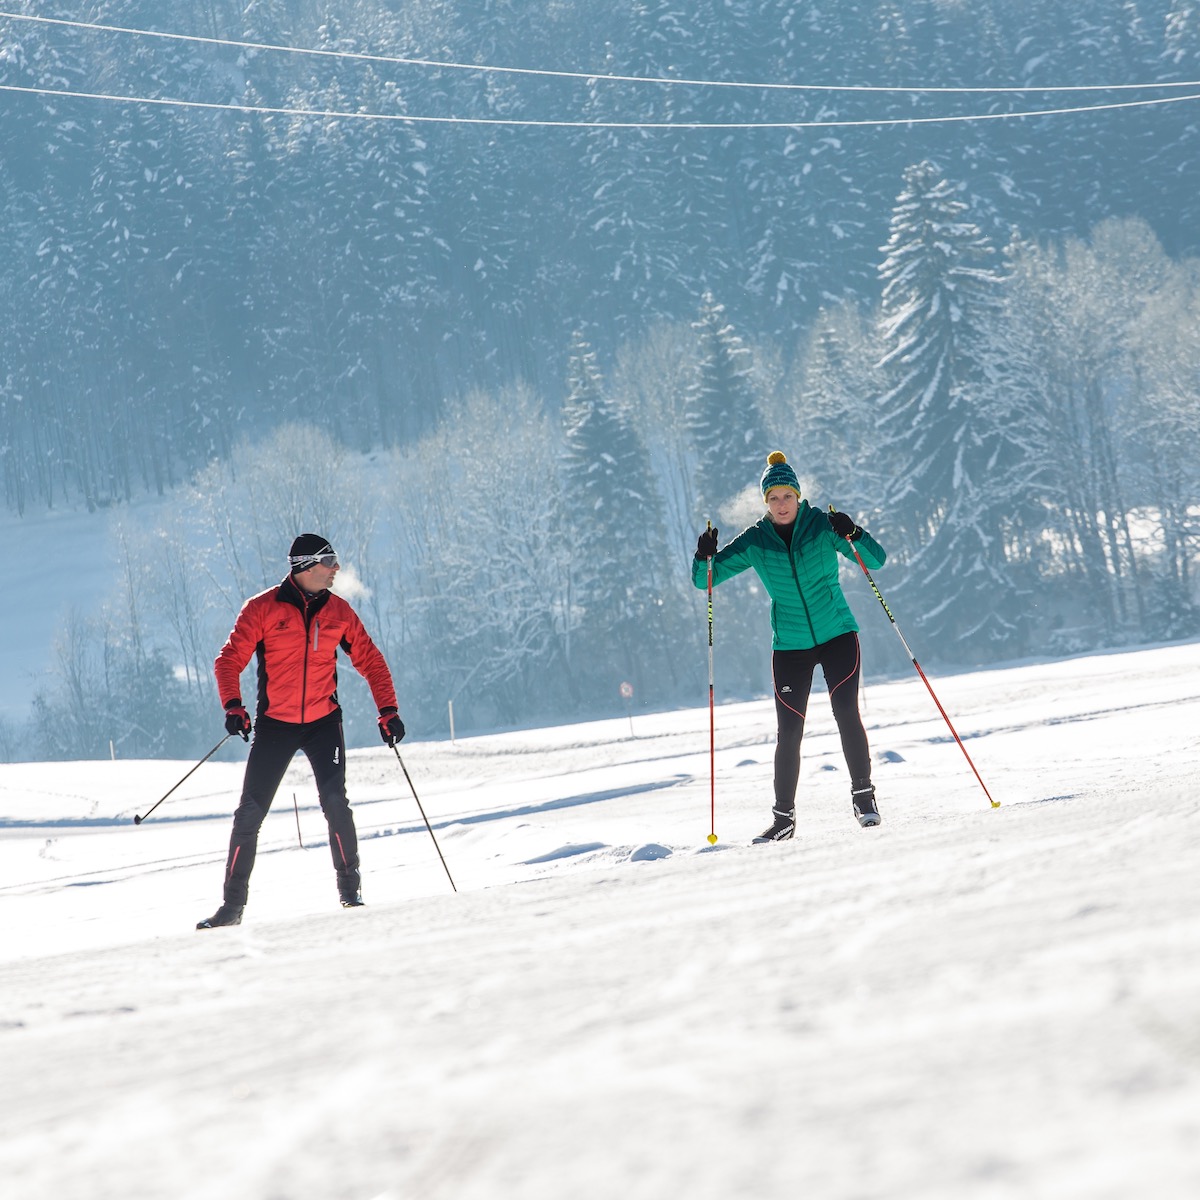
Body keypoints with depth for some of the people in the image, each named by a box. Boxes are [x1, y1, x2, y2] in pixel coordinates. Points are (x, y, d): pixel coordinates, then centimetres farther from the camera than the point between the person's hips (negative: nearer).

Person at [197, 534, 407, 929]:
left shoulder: (337, 611, 3)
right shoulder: (263, 609, -6)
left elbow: (370, 660, 11)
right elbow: (229, 660, -7)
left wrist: (388, 710, 1)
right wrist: (233, 707, -22)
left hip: (323, 722, 1)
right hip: (274, 724, -1)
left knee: (335, 802, -16)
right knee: (250, 813, -1)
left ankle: (350, 891, -5)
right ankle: (233, 904, 8)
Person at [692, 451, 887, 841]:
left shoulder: (822, 525, -6)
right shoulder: (754, 541, -2)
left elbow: (876, 561, -11)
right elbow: (704, 580, 0)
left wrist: (853, 535, -30)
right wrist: (704, 557, -21)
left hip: (837, 636, -1)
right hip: (790, 646, 2)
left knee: (846, 714, -16)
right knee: (789, 733, -2)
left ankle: (863, 796, -4)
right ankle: (783, 816, 8)